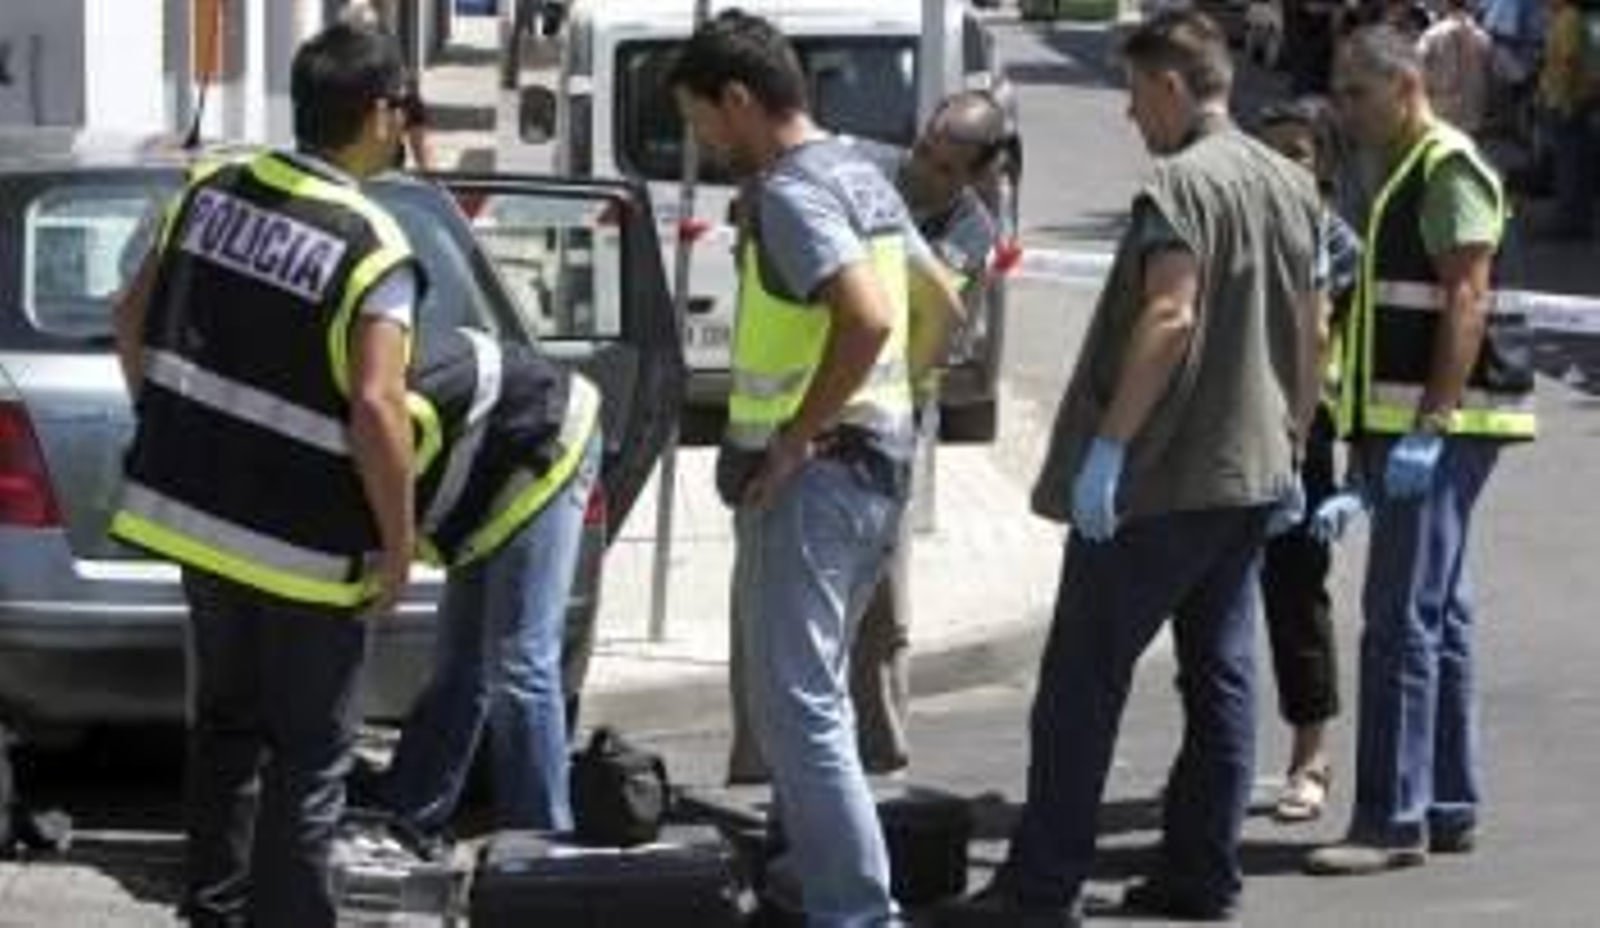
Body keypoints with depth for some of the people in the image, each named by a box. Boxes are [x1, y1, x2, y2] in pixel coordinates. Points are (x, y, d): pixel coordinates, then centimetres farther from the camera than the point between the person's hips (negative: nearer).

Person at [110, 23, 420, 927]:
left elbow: (134, 319, 9)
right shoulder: (372, 249, -18)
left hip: (196, 507, 7)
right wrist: (400, 541, -14)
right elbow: (375, 408, -24)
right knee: (309, 753, 4)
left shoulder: (214, 192, 1)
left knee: (226, 722, 22)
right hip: (306, 545, -7)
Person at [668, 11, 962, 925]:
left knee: (797, 701, -8)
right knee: (813, 686, 24)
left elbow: (866, 318, -30)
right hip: (878, 459, 10)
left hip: (812, 472, -10)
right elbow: (941, 307, 23)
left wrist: (797, 434, -21)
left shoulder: (790, 192, -16)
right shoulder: (864, 177, 13)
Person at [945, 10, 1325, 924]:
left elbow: (1169, 316, -25)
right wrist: (1292, 447, 24)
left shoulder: (1183, 185, -15)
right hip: (1254, 475, 8)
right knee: (1221, 675, 12)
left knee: (1082, 680, -3)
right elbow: (1311, 334, 17)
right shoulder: (1294, 187, 11)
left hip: (1158, 481, -8)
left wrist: (1107, 446, -25)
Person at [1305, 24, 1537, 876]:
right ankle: (1447, 806, 17)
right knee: (1438, 620, 12)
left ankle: (1393, 820, -12)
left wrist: (1428, 428, -25)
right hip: (1403, 424, 10)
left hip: (1439, 427, -10)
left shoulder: (1450, 171, -11)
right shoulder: (1403, 176, 20)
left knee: (1402, 622, -12)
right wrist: (1371, 450, 23)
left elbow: (1465, 301, -20)